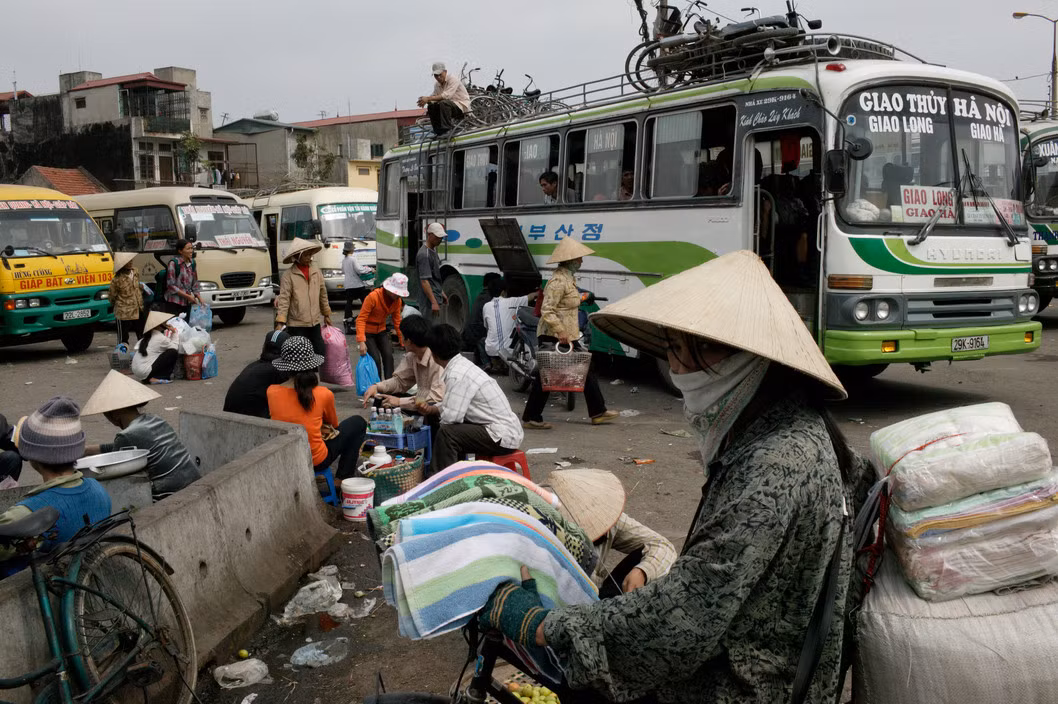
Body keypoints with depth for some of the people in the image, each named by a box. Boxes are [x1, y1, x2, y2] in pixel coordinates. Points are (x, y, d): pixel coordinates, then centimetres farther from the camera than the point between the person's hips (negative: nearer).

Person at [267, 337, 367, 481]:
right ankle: (342, 479, 15)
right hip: (316, 461, -5)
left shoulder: (271, 392, -7)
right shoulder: (323, 394, -14)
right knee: (358, 422, 17)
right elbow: (334, 424, 7)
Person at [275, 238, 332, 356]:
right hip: (296, 325, -4)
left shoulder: (317, 272, 8)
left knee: (320, 353, 9)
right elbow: (284, 299, -10)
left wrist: (326, 314, 24)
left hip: (315, 324, 5)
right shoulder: (288, 275, -6)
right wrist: (280, 323, -16)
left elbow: (323, 295, 18)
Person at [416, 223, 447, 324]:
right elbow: (424, 281, -24)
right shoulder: (424, 255, -18)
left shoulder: (433, 250, 13)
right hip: (429, 301, -10)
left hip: (436, 298, 10)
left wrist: (442, 293, 24)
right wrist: (434, 302, -27)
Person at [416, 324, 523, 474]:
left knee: (446, 433, -18)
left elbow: (451, 416, -23)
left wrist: (431, 409, -3)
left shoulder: (456, 375, -20)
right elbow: (454, 407, 15)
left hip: (503, 438, -10)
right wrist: (430, 408, 2)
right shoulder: (461, 364, 7)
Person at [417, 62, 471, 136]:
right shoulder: (438, 85, 11)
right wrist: (424, 100, -22)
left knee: (443, 103, -32)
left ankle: (446, 130, -27)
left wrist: (428, 99, -31)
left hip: (462, 108, -8)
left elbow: (446, 95, -28)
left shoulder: (453, 80, -15)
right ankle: (438, 131, -2)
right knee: (431, 106, -7)